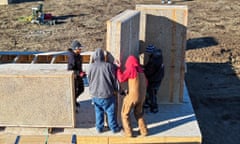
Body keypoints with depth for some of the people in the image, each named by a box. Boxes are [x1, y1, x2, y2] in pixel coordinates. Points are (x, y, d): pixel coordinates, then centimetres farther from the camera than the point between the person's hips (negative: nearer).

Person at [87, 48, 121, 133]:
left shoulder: (90, 67, -6)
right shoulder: (109, 66, -14)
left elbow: (89, 80, 7)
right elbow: (115, 79, -5)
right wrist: (116, 89, 9)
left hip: (95, 94, 3)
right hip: (107, 94, -2)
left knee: (98, 112, 18)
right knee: (111, 112, 12)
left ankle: (99, 128, 27)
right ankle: (114, 128, 24)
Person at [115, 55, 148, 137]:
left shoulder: (131, 69, -11)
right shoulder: (141, 70, 10)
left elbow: (121, 79, -8)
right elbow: (145, 83, 17)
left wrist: (118, 68, 1)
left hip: (132, 95, -7)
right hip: (142, 96, 7)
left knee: (125, 114, 9)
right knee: (138, 113, 23)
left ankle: (128, 132, 9)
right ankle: (144, 131, 21)